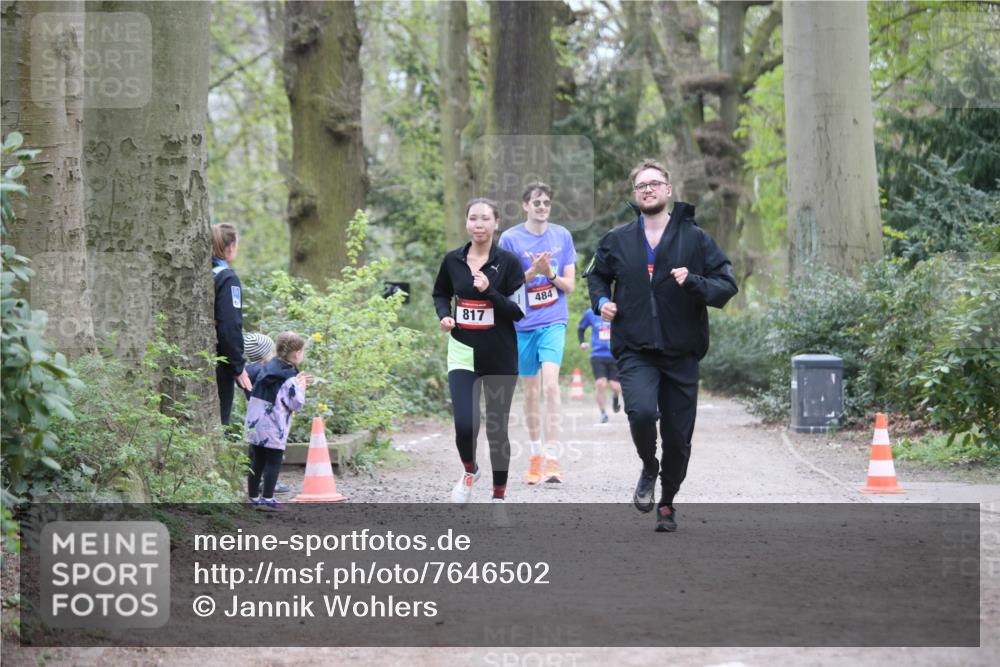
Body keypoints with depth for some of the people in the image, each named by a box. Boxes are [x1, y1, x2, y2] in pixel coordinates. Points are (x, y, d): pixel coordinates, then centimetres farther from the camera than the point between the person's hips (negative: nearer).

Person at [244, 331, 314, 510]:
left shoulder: (268, 368, 12)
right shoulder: (288, 376, -14)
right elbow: (296, 403, -14)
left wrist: (297, 383, 18)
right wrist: (300, 386, 1)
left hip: (255, 425, 8)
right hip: (273, 428, -8)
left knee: (257, 461, 13)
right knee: (274, 462, -1)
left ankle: (253, 497, 16)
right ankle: (267, 499, -4)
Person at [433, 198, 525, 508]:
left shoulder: (508, 262, -6)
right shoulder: (452, 260, 2)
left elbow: (519, 311, -8)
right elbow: (441, 293, 19)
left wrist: (489, 291, -22)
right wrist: (444, 315, -1)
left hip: (500, 357, -1)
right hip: (463, 353, 1)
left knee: (497, 428, 4)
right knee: (465, 425, -13)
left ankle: (499, 496, 23)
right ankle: (469, 471, 21)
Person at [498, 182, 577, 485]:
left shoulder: (562, 236, 4)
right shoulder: (510, 238, -2)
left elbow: (569, 285, 5)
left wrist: (550, 273, -14)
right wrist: (533, 271, -18)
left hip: (554, 322, 0)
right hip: (523, 323, 0)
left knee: (550, 384, -17)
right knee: (531, 391, 9)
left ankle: (552, 458, -20)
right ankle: (535, 456, 23)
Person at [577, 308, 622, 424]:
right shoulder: (590, 313, 3)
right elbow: (581, 328, 19)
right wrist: (582, 342, 2)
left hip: (615, 356, 0)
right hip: (597, 356, 0)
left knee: (615, 387, -3)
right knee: (600, 384, -14)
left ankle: (615, 397, 35)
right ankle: (603, 413, 2)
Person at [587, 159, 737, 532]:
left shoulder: (695, 239, 1)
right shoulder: (617, 241, 6)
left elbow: (726, 286, 0)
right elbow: (597, 275, 25)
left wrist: (693, 282, -19)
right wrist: (601, 300, 4)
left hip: (681, 353, 0)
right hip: (635, 351, 0)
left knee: (678, 438, 6)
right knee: (641, 410, -27)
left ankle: (667, 503, 30)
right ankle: (649, 470, 3)